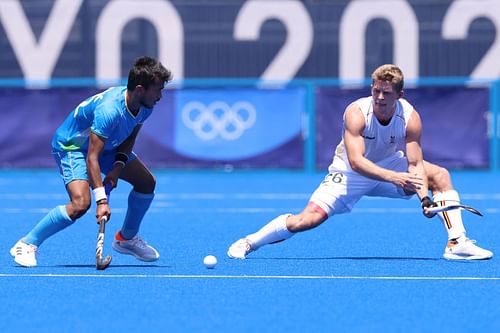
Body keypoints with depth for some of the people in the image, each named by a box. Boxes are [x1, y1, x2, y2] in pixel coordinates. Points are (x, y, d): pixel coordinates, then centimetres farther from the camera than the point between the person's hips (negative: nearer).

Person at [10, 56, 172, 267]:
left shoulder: (145, 106, -15)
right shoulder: (109, 111, -39)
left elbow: (130, 137, 2)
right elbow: (92, 157, -38)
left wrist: (118, 167, -14)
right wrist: (102, 200, -42)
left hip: (107, 145, 9)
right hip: (71, 145, -9)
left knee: (146, 182, 3)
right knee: (81, 203, -27)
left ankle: (127, 238, 25)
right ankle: (26, 245, -14)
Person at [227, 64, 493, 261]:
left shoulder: (410, 118, -20)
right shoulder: (356, 113, -29)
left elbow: (415, 164, -19)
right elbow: (356, 161, -37)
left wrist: (424, 197, -37)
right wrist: (394, 177, -49)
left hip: (390, 167, 4)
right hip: (350, 174, -4)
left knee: (440, 175, -13)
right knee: (308, 219, -20)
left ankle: (457, 243, -14)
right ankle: (250, 242, -1)